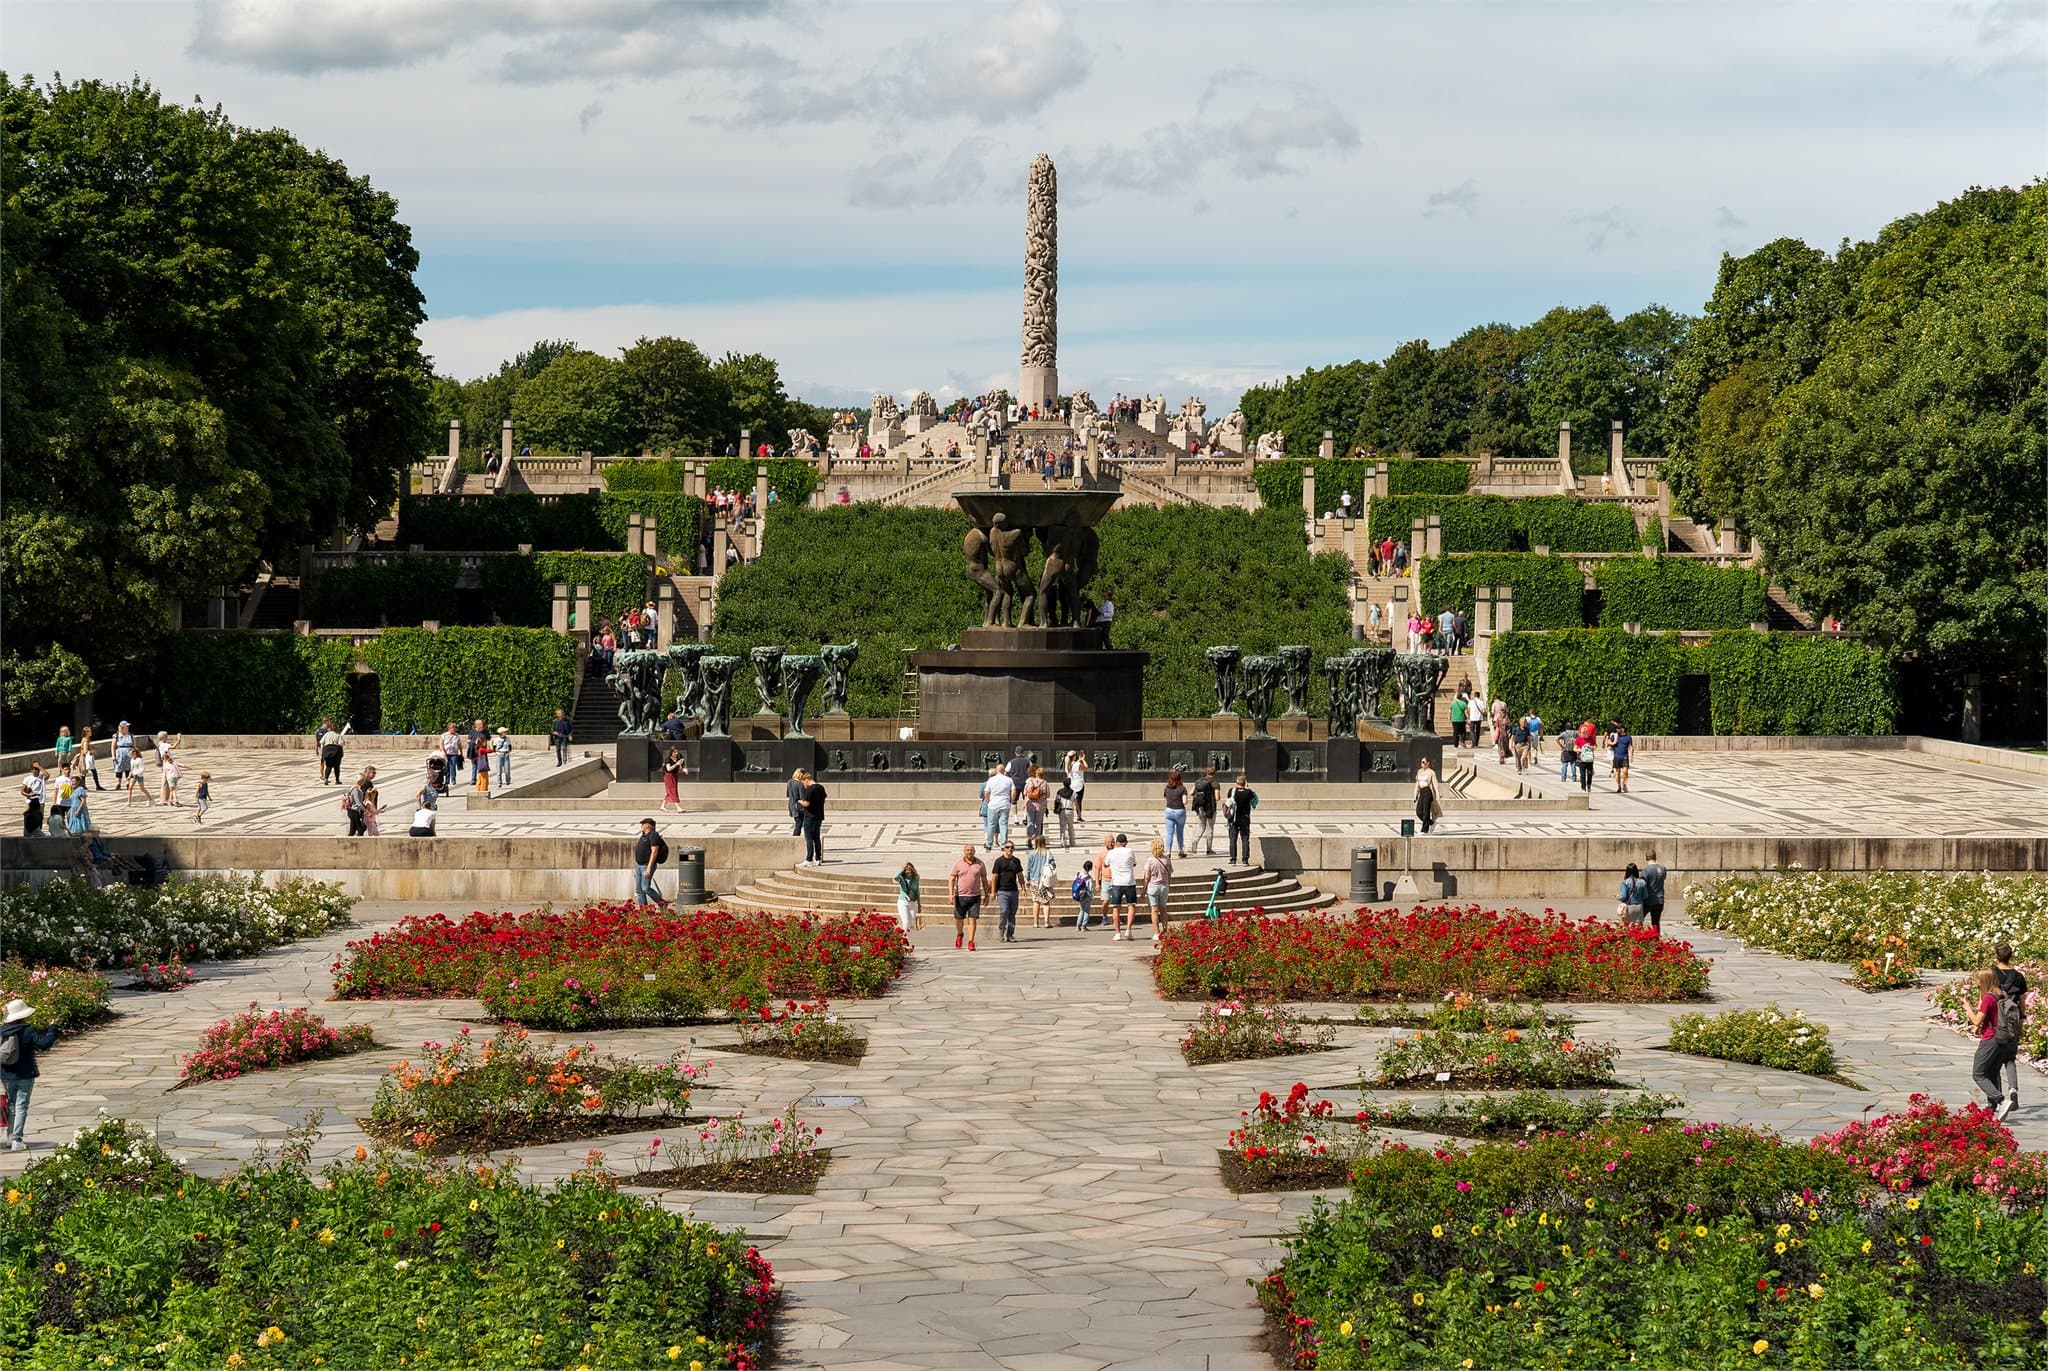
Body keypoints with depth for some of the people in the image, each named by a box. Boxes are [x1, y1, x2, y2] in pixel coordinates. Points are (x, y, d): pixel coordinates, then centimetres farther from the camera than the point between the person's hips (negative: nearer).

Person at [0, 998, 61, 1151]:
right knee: (21, 1107, -1)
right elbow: (44, 1044, -20)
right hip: (24, 1075, -5)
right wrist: (52, 1029, -9)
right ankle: (17, 1140, -6)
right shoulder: (28, 1031, -16)